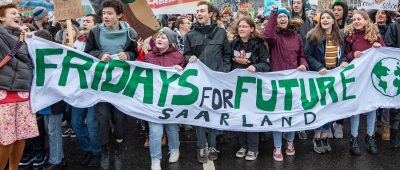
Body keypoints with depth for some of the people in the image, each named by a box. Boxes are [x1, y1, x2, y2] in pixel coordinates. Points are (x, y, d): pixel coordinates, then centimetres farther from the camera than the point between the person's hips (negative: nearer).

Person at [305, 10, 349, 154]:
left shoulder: (339, 37, 7)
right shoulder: (314, 36, -8)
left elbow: (342, 54, 17)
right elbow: (307, 55, -9)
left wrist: (344, 61, -4)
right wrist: (319, 67, -21)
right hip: (319, 75, -4)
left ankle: (324, 136, 20)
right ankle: (317, 137, 15)